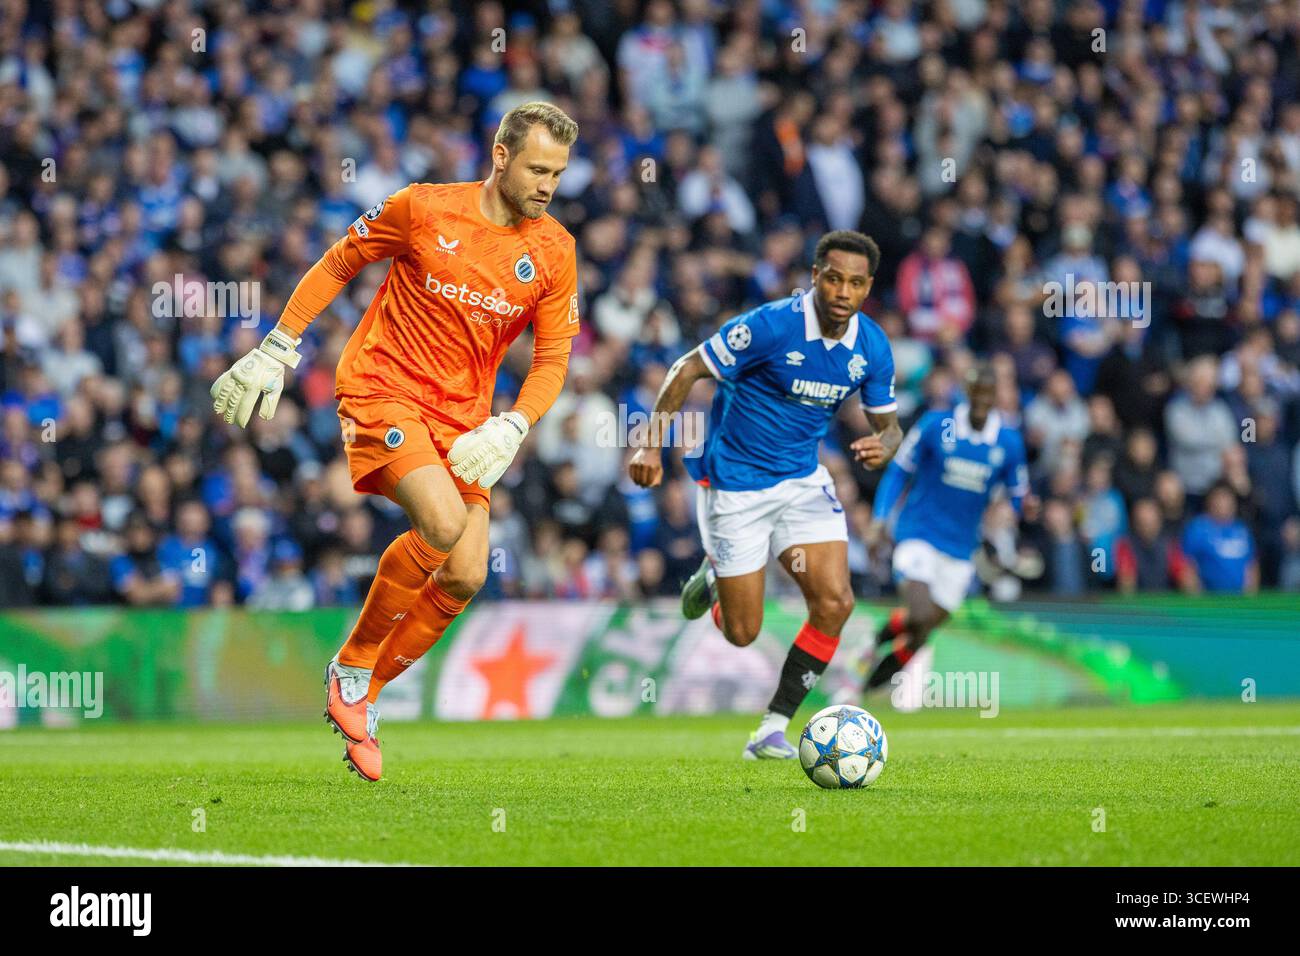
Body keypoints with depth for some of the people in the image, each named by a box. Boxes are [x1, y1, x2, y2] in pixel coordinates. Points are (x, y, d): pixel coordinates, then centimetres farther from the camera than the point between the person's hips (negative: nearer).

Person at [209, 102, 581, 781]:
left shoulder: (554, 251, 0)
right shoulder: (423, 209, -10)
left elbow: (552, 359, 4)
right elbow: (336, 265, 3)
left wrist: (508, 430, -13)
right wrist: (273, 354, 3)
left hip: (463, 419, 5)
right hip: (383, 390, -5)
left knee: (466, 578, -6)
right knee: (444, 523, -28)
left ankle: (364, 696, 15)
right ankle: (350, 666, -7)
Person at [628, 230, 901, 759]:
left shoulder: (872, 347, -6)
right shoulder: (771, 325, -22)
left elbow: (887, 423, 6)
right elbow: (688, 369, -13)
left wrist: (883, 446, -19)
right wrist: (653, 443, -20)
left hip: (803, 479, 4)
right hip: (735, 483, -4)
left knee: (835, 601, -15)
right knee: (742, 633, -1)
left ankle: (772, 730, -2)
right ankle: (714, 576, 37)